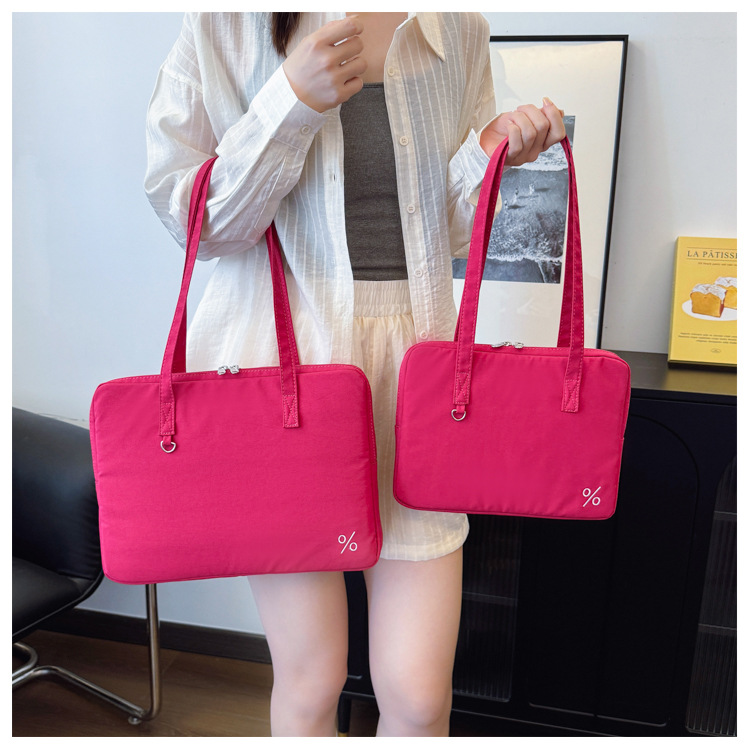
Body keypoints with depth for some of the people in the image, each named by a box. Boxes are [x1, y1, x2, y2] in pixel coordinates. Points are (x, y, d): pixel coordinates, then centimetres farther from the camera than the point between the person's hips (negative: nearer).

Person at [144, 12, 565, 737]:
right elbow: (187, 214, -3)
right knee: (310, 680, 9)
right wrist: (291, 101, -14)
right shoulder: (224, 24, 3)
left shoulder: (460, 28, 12)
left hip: (414, 351, 3)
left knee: (419, 692, 3)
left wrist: (487, 151, -5)